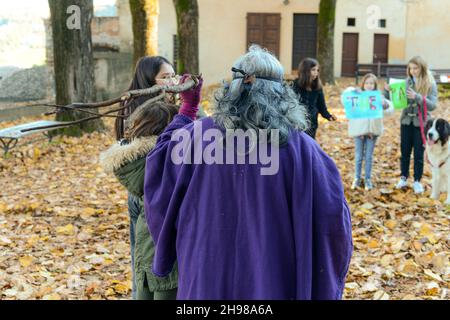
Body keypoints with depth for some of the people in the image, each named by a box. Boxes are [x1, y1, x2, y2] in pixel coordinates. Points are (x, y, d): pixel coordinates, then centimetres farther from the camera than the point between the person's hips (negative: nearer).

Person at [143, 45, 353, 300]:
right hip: (277, 284, -1)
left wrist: (186, 110, 18)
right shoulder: (302, 148, -12)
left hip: (208, 281, 1)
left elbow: (159, 164, 9)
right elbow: (333, 219, -11)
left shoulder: (199, 136, -8)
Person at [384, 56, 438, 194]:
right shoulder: (406, 82, 0)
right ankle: (404, 178, 23)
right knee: (405, 151, 10)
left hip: (421, 123, -3)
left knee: (418, 153, 5)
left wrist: (417, 97, -29)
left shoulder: (430, 84, -8)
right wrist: (388, 91, -14)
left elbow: (433, 105, -16)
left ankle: (417, 181, 15)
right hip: (406, 121, 3)